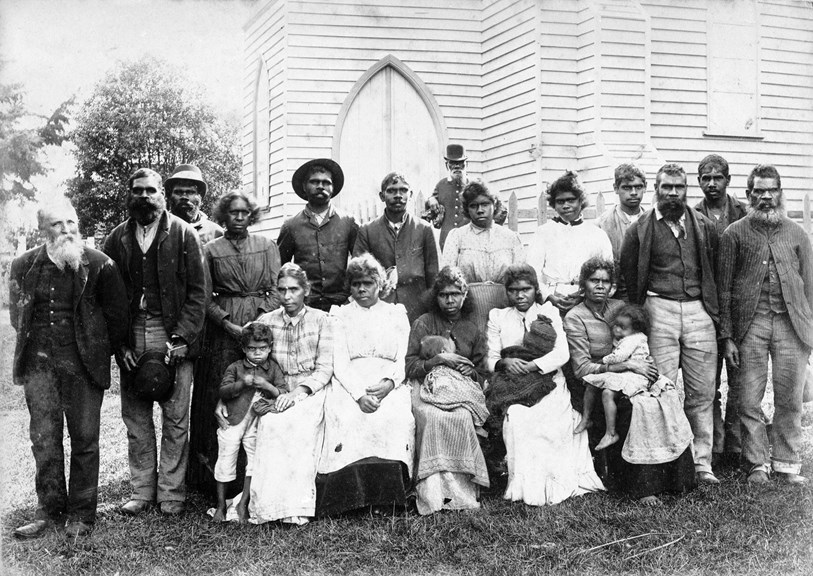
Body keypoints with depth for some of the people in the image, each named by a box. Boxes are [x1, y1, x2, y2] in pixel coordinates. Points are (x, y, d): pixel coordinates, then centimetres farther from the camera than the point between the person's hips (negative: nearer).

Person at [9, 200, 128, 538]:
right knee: (43, 438, 5)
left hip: (82, 364, -2)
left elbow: (117, 315, 2)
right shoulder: (24, 265, 4)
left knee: (84, 439, 3)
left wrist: (100, 352, 6)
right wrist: (33, 345, 14)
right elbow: (17, 315, 17)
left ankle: (81, 514, 13)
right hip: (38, 361, 3)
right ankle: (50, 510, 17)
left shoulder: (99, 265, -5)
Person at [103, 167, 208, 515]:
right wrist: (119, 343, -3)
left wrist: (181, 337, -12)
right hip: (131, 339, 3)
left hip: (173, 335, -3)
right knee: (135, 420, 8)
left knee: (176, 420, 1)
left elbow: (198, 291, -2)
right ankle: (141, 491, 18)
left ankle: (171, 492, 11)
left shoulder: (184, 235, 1)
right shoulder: (117, 239, 10)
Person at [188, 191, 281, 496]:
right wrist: (230, 325, -11)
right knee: (219, 399, -2)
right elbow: (206, 298, 3)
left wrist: (256, 324, -10)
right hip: (222, 328, 0)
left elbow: (276, 291, 3)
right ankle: (219, 481, 5)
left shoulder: (267, 246, 10)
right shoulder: (210, 250, 8)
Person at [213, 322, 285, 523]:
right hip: (232, 421, -1)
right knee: (225, 463, 5)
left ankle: (243, 504, 15)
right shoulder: (235, 368, 3)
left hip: (257, 425, 1)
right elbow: (222, 391, -7)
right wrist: (242, 383, -20)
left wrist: (267, 386, -20)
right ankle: (221, 505, 20)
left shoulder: (273, 368, 6)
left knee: (255, 462, 1)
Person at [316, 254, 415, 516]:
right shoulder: (340, 315, 16)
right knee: (348, 418, -33)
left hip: (390, 384, 0)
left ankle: (386, 496, -27)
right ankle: (352, 494, -29)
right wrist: (359, 394, -14)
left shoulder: (397, 313, 19)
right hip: (349, 384, 0)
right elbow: (339, 362, 3)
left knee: (395, 416, -32)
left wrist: (389, 382, -13)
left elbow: (405, 359, 9)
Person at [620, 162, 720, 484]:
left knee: (701, 393, 3)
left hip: (699, 311, 2)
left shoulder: (704, 227, 11)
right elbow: (628, 276, 7)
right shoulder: (640, 230, 4)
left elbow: (717, 270, 15)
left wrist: (714, 307, 11)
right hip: (659, 310, -2)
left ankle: (702, 464, 10)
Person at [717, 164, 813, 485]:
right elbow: (724, 287, 4)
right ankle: (756, 464, 12)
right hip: (750, 324, -1)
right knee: (750, 401, 0)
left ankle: (787, 463, 15)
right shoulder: (735, 233, 6)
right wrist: (727, 336, -2)